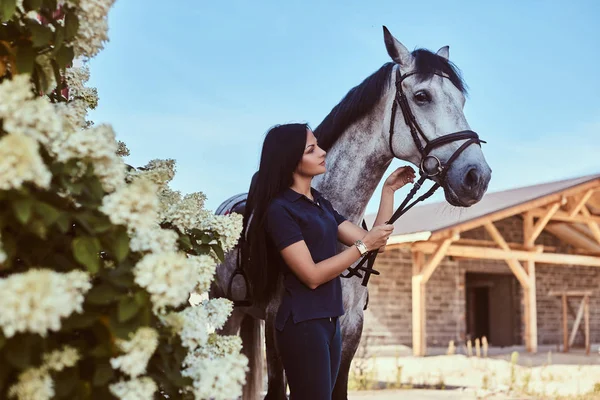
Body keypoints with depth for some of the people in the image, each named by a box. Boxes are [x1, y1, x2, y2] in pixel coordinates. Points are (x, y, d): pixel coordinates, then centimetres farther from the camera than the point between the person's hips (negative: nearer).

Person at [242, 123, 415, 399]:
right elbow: (312, 276, -19)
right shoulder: (280, 209, -14)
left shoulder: (320, 202, 13)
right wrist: (364, 246, -16)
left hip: (329, 321, 9)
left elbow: (371, 240, 9)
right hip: (302, 324, -9)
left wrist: (388, 190, 6)